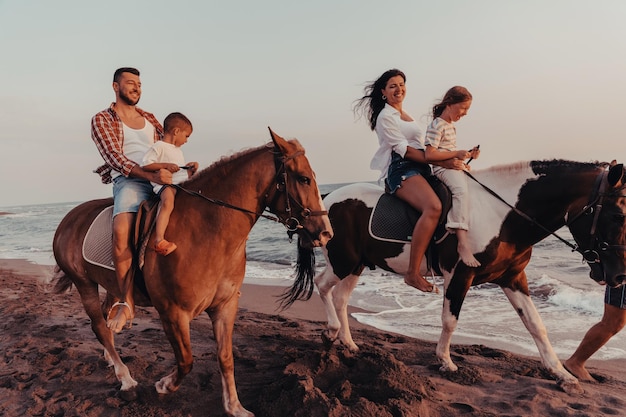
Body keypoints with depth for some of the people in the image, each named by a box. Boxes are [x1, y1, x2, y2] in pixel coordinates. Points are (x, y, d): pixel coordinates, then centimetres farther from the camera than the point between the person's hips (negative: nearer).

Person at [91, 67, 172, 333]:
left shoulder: (149, 118, 24)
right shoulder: (102, 120, 7)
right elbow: (115, 158, -7)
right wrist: (150, 175, -23)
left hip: (161, 180, 6)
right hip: (128, 182, -6)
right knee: (121, 231, -31)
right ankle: (127, 301, -19)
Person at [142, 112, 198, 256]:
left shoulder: (178, 151, 29)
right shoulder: (159, 146, 2)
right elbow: (145, 165, -8)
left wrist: (190, 169, 14)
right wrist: (166, 165, -16)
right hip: (164, 184, -9)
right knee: (168, 202, -35)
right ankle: (159, 240, -46)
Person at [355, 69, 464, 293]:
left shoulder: (405, 115, 27)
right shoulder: (386, 116, -1)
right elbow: (404, 149, -12)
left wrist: (452, 160, 13)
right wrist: (441, 162, -19)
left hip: (420, 168, 10)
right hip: (401, 170, -10)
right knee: (433, 207, -34)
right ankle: (413, 273, -34)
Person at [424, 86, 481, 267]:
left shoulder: (451, 125, 22)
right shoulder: (436, 125, -8)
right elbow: (430, 155, -17)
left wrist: (467, 155, 12)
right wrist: (456, 154, -17)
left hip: (455, 167, 11)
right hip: (443, 169, -11)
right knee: (461, 190, -32)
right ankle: (463, 243, -41)